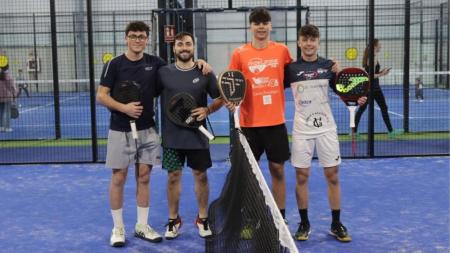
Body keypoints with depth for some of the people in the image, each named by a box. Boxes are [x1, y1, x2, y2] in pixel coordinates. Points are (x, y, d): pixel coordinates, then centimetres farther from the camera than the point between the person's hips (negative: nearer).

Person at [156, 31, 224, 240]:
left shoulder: (205, 73, -1)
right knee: (173, 176, 7)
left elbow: (219, 98, 5)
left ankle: (202, 219, 24)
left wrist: (207, 110, -12)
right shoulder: (163, 72, 0)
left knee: (200, 176, 8)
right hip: (172, 136, 0)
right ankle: (173, 220, 23)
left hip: (198, 135, 0)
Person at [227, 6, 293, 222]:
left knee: (277, 169, 8)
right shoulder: (239, 54, -1)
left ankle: (281, 217, 20)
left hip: (276, 122, 1)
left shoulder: (282, 50, 3)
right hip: (249, 123, -1)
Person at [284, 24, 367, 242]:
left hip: (326, 128, 1)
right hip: (302, 130, -1)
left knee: (333, 176, 4)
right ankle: (304, 223, 18)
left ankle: (336, 224, 17)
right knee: (301, 177, 3)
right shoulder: (291, 68, -2)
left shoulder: (329, 66, 2)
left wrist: (356, 99, -11)